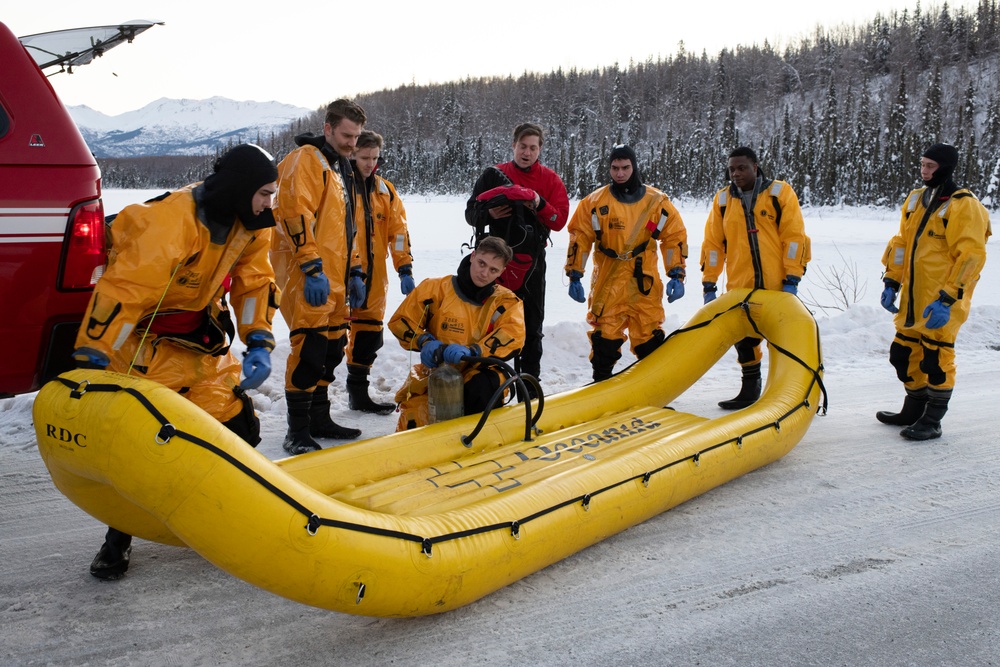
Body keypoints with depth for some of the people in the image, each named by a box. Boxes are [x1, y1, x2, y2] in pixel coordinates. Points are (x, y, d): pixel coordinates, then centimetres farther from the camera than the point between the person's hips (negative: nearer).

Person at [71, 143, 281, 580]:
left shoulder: (250, 224, -6)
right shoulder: (170, 224, -30)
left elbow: (255, 282, 2)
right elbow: (121, 291, -31)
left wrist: (259, 342, -10)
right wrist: (89, 363, -30)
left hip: (202, 339, 7)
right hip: (147, 339, -7)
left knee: (237, 428, 3)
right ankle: (118, 538, 9)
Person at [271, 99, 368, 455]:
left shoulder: (342, 169, 23)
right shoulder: (305, 159, -7)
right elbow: (296, 215, -18)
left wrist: (354, 272, 22)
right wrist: (312, 268, -23)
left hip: (334, 278, 9)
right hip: (308, 276, -9)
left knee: (332, 348, 12)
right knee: (310, 347, -12)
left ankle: (319, 419, 23)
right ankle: (297, 430, -5)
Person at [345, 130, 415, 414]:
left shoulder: (385, 190, 12)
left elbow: (398, 231, 11)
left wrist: (404, 269, 2)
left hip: (374, 276, 6)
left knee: (369, 333, 13)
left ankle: (358, 392, 27)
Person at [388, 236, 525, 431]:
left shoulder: (506, 302, -2)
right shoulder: (437, 288, -3)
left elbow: (513, 336, -21)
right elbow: (400, 320, 2)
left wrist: (472, 351, -36)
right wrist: (424, 341, -18)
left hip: (476, 374, -1)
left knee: (483, 387, -36)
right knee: (411, 428, -18)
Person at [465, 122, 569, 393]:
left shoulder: (550, 180, 4)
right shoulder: (494, 175, 3)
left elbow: (560, 220, -4)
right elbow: (471, 213, 3)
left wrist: (539, 204, -21)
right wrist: (488, 214, -19)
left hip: (532, 262, 0)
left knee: (531, 328, 6)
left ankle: (529, 386, 15)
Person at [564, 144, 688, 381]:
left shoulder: (657, 201, 5)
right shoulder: (595, 201, 2)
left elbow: (675, 237, 8)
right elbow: (579, 239, 3)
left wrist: (676, 275, 1)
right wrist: (574, 276, -1)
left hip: (645, 283, 1)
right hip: (607, 282, -1)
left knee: (649, 337, 3)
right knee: (605, 335, 0)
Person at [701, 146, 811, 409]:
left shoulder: (780, 192, -1)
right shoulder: (722, 199, 7)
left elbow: (794, 237, -5)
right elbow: (713, 244, 8)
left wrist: (792, 279, -11)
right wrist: (709, 284, 4)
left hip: (778, 286, -3)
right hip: (739, 287, 3)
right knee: (744, 340, 9)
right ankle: (750, 391, 23)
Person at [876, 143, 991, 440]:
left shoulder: (964, 205, -11)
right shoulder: (916, 199, 12)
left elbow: (970, 257, -17)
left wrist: (947, 299, -22)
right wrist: (891, 282, 9)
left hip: (941, 303, -8)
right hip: (913, 298, 8)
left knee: (936, 357, -2)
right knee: (904, 353, 14)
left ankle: (932, 421, 10)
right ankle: (914, 410, 31)